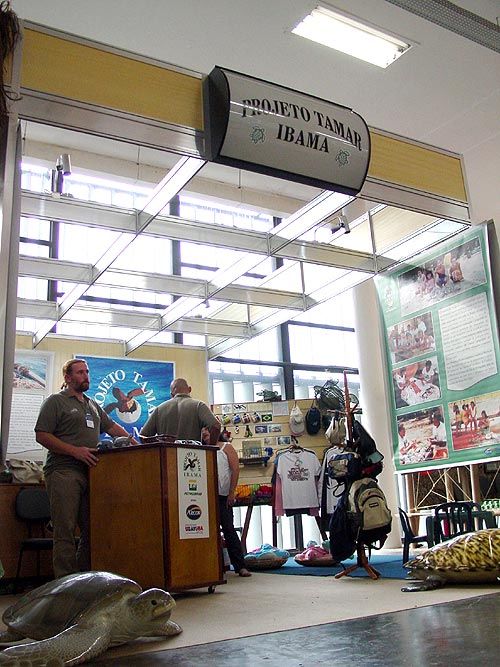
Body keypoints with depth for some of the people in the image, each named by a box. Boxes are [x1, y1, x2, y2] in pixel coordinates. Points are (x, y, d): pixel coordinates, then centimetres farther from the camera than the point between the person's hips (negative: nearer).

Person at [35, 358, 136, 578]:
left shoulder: (93, 405, 23)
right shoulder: (55, 402, 2)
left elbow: (112, 427, 27)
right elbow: (42, 435, -6)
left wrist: (135, 444, 13)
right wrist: (75, 451, -14)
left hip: (90, 472, 7)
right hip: (64, 472, -7)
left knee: (90, 529, 6)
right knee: (65, 531, -7)